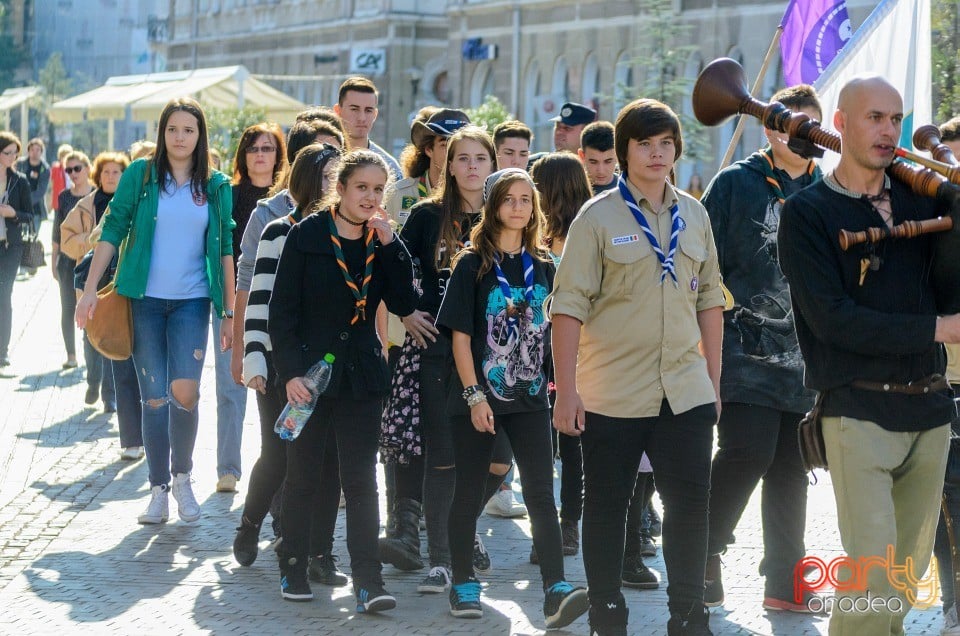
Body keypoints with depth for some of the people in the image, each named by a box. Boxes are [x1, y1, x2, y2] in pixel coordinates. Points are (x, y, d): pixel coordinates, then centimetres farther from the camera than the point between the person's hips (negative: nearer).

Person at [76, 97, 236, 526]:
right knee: (154, 396, 1)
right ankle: (159, 489, 11)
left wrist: (230, 312, 4)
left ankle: (182, 475, 10)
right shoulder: (140, 175, 1)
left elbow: (225, 249, 7)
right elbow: (112, 232, 0)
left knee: (184, 391, -13)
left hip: (191, 300, 0)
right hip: (144, 299, 0)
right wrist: (90, 290, -6)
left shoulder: (215, 186, 5)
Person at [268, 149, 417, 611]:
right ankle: (292, 568, 22)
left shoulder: (382, 242, 4)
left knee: (361, 479, -1)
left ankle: (368, 581, -2)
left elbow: (403, 305, -7)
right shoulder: (308, 235, -6)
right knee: (302, 475, 8)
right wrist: (290, 371, -14)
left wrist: (389, 245, -14)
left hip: (361, 376, 2)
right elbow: (281, 311, -7)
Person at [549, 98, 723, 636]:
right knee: (607, 509, 6)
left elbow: (709, 299, 15)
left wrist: (714, 381, 13)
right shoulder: (599, 217, -5)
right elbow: (569, 305, -8)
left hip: (686, 391, 4)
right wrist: (566, 390, -13)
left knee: (691, 504, 5)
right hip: (612, 396, -4)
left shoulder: (694, 215, 9)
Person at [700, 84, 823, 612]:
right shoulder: (735, 183, -1)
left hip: (805, 358, 5)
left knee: (790, 467, 9)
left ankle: (784, 583, 18)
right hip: (746, 347, -5)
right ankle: (704, 557, 2)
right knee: (748, 451, -17)